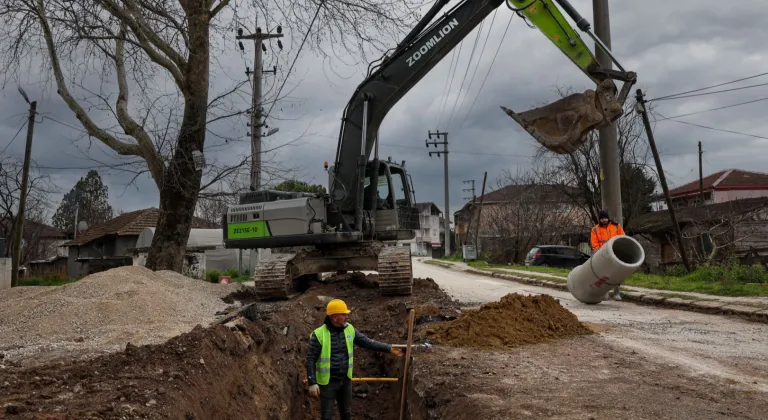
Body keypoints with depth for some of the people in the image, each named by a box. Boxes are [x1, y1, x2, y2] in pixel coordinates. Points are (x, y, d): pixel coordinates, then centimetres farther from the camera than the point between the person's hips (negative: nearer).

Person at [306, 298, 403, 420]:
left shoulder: (349, 329, -3)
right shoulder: (319, 334, -19)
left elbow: (367, 342, 2)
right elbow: (310, 360, -15)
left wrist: (389, 348, -1)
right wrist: (312, 383, -19)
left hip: (345, 380, 5)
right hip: (327, 382, -5)